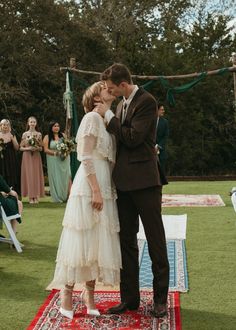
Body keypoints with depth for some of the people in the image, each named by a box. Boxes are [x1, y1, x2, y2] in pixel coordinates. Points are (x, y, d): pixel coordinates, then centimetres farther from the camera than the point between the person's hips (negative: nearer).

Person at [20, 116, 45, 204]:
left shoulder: (39, 134, 6)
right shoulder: (25, 134, 4)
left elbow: (41, 148, 7)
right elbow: (21, 147, 3)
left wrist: (37, 148, -13)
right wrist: (28, 148, -13)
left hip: (36, 157, 1)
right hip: (27, 156, -1)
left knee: (36, 175, -1)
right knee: (29, 175, -3)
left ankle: (36, 196, 4)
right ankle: (30, 197, 1)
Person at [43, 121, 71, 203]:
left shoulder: (63, 135, 11)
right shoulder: (47, 137, 2)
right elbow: (46, 150, -5)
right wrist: (55, 153, -18)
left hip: (64, 159, 2)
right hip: (53, 161, -2)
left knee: (66, 176, -5)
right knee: (56, 178, 0)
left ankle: (69, 196, -4)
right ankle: (58, 198, 6)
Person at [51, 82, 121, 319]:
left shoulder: (106, 120, 19)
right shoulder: (92, 117, -7)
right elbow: (86, 157, -15)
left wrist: (103, 190, 10)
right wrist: (96, 190, -20)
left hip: (104, 185, 8)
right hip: (90, 185, -8)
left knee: (99, 240, 9)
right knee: (82, 238, -2)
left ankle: (89, 291, 19)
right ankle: (68, 291, 10)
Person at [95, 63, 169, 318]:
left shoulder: (146, 101, -9)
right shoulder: (121, 105, 15)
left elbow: (133, 138, -18)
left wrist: (108, 115, -11)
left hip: (144, 181, -8)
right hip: (124, 182, 8)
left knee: (155, 242, 3)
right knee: (126, 241, 11)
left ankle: (160, 299, 15)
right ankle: (129, 297, 21)